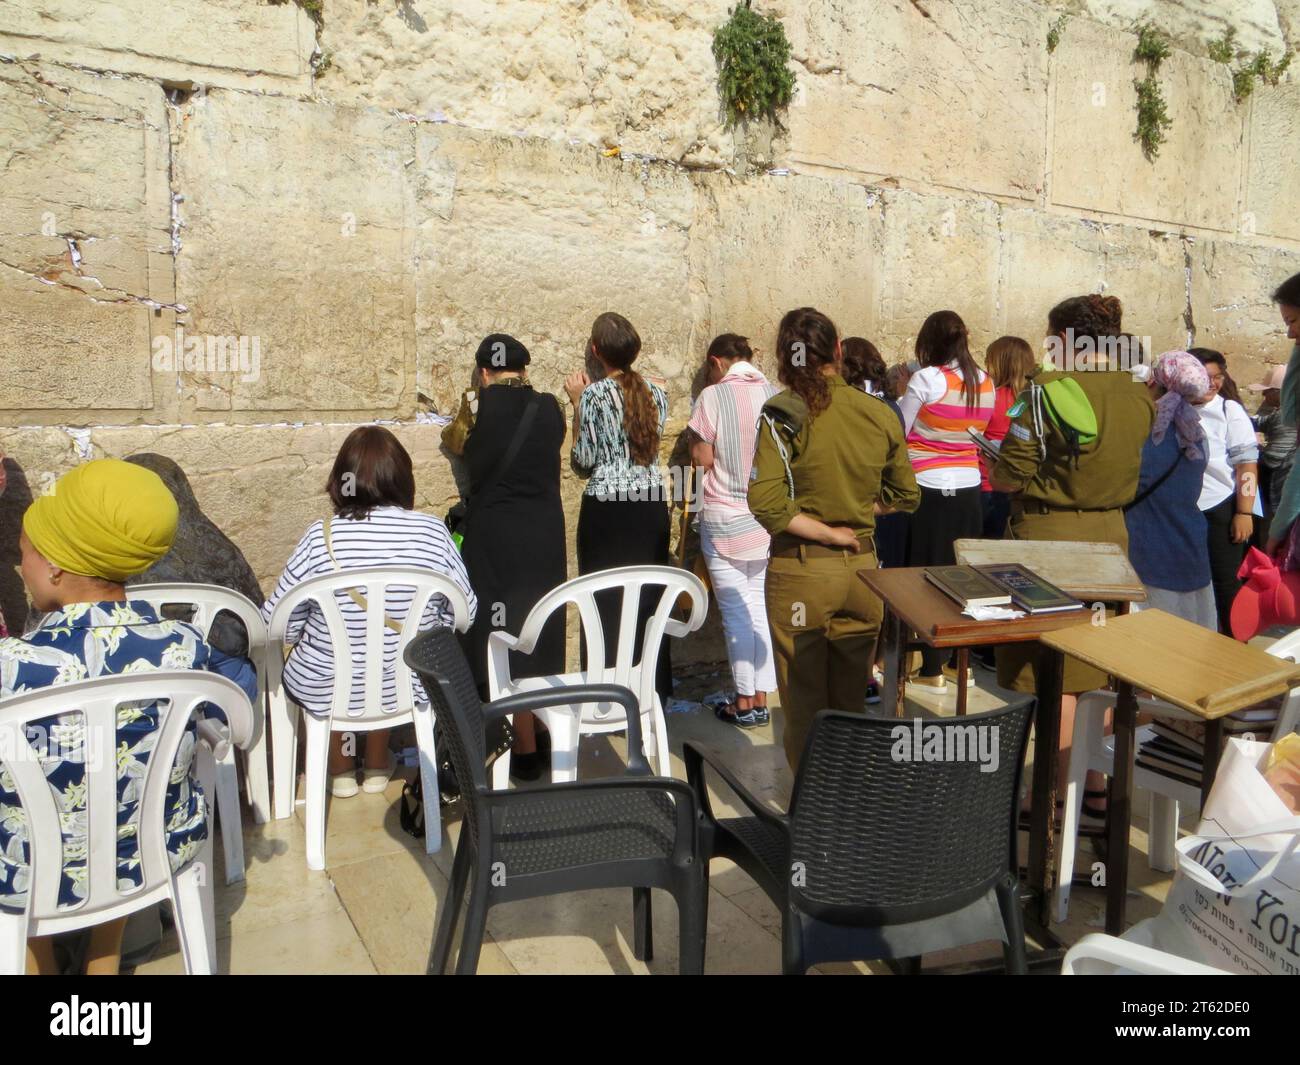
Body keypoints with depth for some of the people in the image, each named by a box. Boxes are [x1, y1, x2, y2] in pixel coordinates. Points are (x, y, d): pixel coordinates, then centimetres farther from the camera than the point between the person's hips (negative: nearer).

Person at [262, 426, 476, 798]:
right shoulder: (432, 531, -14)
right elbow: (464, 611, -4)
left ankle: (340, 769, 43)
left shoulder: (322, 537, -18)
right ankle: (377, 766, 46)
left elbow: (277, 623, -11)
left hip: (326, 692, -1)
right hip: (411, 688, 1)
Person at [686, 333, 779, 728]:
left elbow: (702, 458, -10)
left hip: (725, 518, -4)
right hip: (769, 517, 5)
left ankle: (744, 703, 13)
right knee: (757, 605, 14)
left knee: (735, 611, 5)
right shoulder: (776, 394, 0)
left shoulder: (713, 396, -12)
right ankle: (761, 699, 19)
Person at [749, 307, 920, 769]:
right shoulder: (880, 414, 0)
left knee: (804, 704, 10)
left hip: (800, 571, -4)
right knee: (850, 702, 17)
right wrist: (855, 512, 11)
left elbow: (767, 504, -21)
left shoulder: (783, 414, -12)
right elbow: (906, 496, 11)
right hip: (862, 569, 4)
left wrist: (828, 533, -11)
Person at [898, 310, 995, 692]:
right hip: (968, 490, 5)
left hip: (929, 491, -5)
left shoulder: (927, 378, -12)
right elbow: (980, 435, 14)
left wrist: (902, 395, 8)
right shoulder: (985, 383, 4)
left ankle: (932, 670, 10)